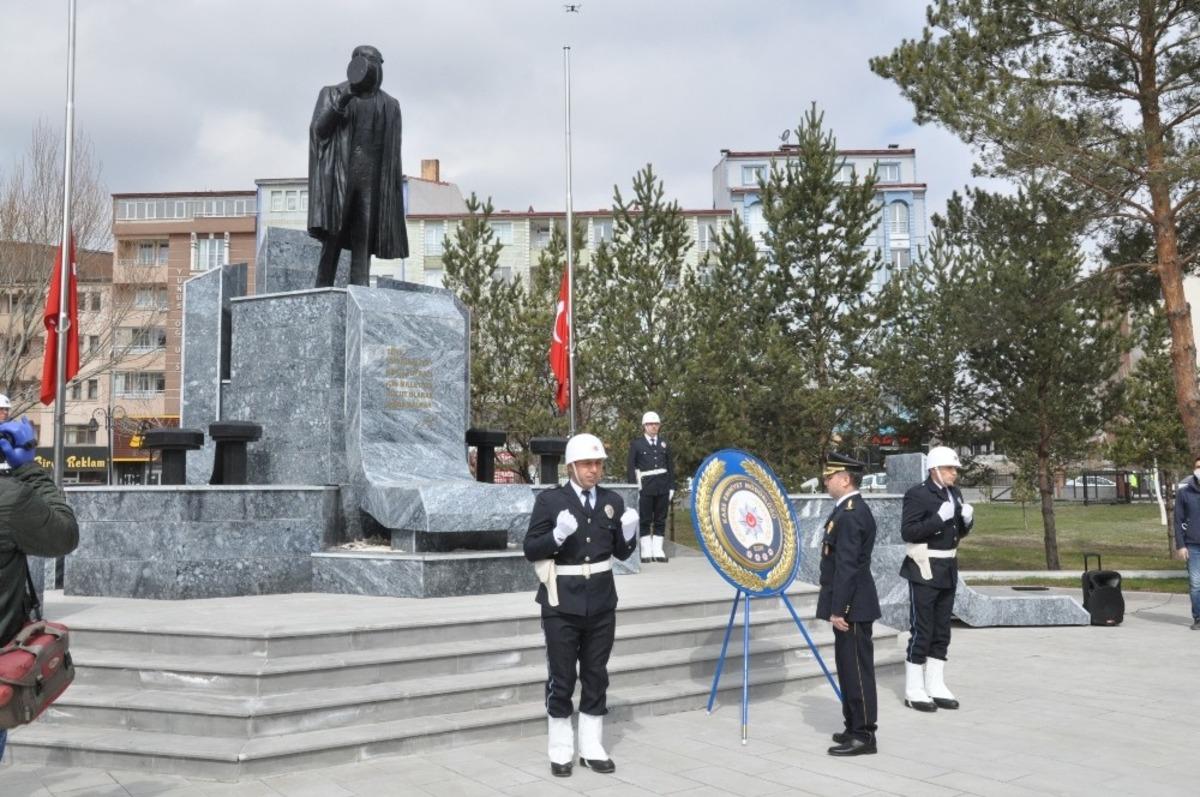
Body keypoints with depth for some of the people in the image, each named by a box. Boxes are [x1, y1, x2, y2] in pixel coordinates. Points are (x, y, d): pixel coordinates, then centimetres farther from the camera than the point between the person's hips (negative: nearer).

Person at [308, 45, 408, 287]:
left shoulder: (389, 105, 15)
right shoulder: (332, 94, 10)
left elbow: (393, 154, 12)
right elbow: (318, 130, -2)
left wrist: (394, 192, 4)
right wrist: (342, 100, -16)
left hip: (371, 179, 2)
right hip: (339, 175, -2)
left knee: (363, 242, -5)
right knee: (332, 236, -12)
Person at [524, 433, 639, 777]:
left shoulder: (612, 500, 6)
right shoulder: (550, 500, -6)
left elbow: (622, 553, 11)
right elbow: (530, 549, -8)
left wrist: (629, 531, -10)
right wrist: (557, 535, -26)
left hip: (602, 602, 4)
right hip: (562, 604, -3)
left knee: (596, 675, 11)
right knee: (561, 678, 4)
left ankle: (592, 748, 22)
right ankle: (561, 750, 18)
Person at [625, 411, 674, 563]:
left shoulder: (664, 444, 12)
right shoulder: (636, 444, 2)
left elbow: (670, 467, 14)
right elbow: (630, 467, 0)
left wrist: (671, 487, 7)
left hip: (663, 488, 3)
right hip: (645, 488, -3)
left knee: (660, 520, 6)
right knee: (645, 521, 1)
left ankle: (658, 550, 11)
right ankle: (646, 552, 6)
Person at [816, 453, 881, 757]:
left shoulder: (850, 514, -18)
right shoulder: (852, 510, 14)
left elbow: (847, 566, -22)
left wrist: (837, 610, -21)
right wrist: (836, 606, 21)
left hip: (851, 607, -10)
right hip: (851, 605, 10)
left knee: (857, 668, -4)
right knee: (850, 667, 16)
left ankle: (864, 735, 2)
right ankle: (855, 727, 25)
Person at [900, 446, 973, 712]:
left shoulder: (954, 493, 10)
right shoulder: (917, 494, -13)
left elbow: (960, 532, 18)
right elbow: (907, 532, -20)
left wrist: (967, 519, -4)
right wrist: (939, 518, -26)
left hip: (948, 570, 8)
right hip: (925, 570, -7)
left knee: (942, 632, 12)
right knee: (921, 631, -2)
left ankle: (936, 687, 21)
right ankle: (914, 692, 6)